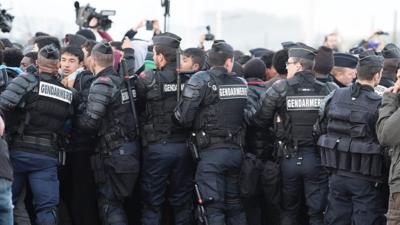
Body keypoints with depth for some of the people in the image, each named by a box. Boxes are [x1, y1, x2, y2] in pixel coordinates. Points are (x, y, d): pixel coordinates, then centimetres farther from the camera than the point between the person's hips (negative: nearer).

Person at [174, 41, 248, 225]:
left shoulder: (201, 81, -8)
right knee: (235, 206, 13)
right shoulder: (242, 84, 6)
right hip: (236, 150, 5)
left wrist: (196, 127, 8)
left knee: (214, 207, -4)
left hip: (211, 151, -5)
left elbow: (183, 116, -12)